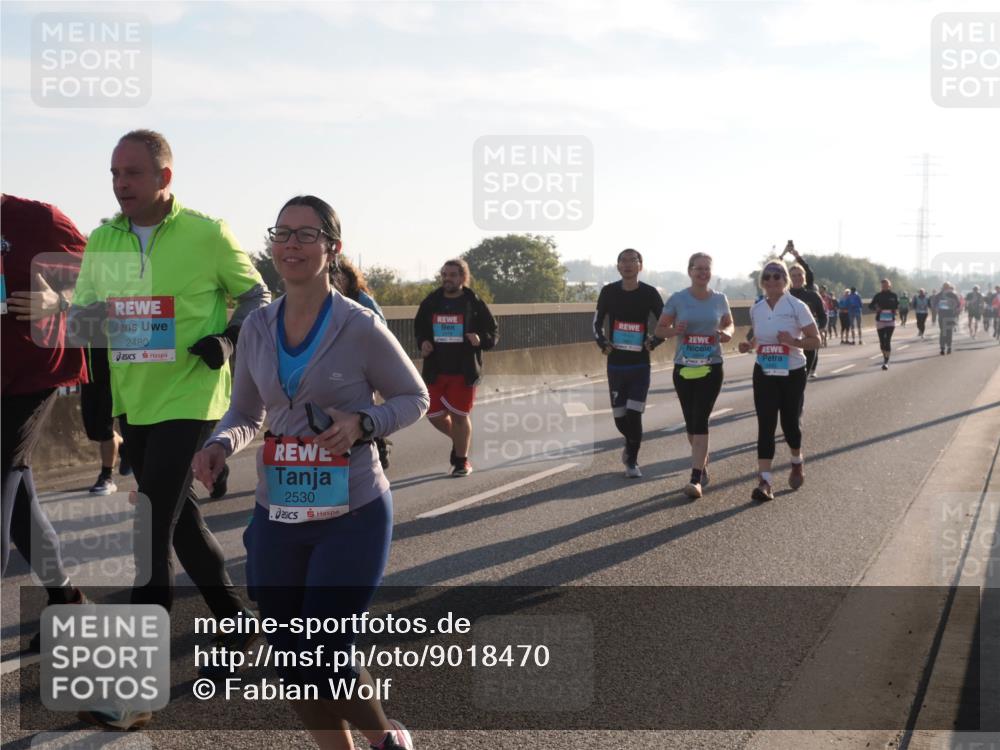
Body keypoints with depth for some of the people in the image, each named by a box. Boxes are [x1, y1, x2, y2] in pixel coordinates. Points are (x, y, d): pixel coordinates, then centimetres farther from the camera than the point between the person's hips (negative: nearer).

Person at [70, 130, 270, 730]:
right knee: (181, 520, 16)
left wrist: (229, 339, -15)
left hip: (189, 403, -6)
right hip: (133, 405, 6)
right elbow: (83, 315, 13)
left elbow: (257, 297, 2)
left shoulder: (207, 235, -9)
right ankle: (237, 627, 35)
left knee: (152, 531, -11)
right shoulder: (101, 242, 5)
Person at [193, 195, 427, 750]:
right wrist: (220, 446, -10)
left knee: (322, 660, -6)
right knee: (291, 667, 9)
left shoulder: (360, 328, -11)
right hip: (276, 517, 5)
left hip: (352, 516, -5)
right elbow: (244, 413, 12)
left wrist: (361, 424, -19)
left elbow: (414, 398, 0)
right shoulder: (256, 328, 2)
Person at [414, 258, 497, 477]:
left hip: (464, 371, -4)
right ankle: (459, 440, 36)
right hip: (435, 370, 4)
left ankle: (462, 460, 19)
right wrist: (423, 343, -4)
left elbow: (492, 334, 1)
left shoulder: (474, 303, -4)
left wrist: (481, 340, -21)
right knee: (434, 415, 5)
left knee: (459, 415, 0)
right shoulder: (430, 302, 4)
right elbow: (419, 328, 17)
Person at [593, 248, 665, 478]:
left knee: (634, 414, -10)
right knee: (619, 416, 5)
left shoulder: (649, 293, -5)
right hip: (615, 363, 2)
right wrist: (602, 343, -3)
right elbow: (597, 322, 12)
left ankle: (632, 461, 9)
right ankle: (631, 445, 37)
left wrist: (653, 342, -10)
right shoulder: (609, 292, 0)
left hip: (640, 364, -2)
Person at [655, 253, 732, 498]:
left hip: (711, 368, -1)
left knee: (700, 420, -10)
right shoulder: (677, 299, -2)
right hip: (684, 368, 1)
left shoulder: (719, 299, 1)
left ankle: (696, 478, -12)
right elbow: (659, 329, 3)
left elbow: (729, 324, 17)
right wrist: (674, 331, -19)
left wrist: (727, 334, -7)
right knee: (691, 422, 9)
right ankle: (703, 465, 32)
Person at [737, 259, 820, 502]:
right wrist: (749, 345, -3)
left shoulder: (797, 306, -9)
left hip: (792, 373, -2)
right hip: (764, 374, 2)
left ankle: (797, 464, 40)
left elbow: (815, 340, -9)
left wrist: (794, 341, -26)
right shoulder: (756, 309, 3)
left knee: (789, 422, 9)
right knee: (766, 425, -7)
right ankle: (765, 481, -11)